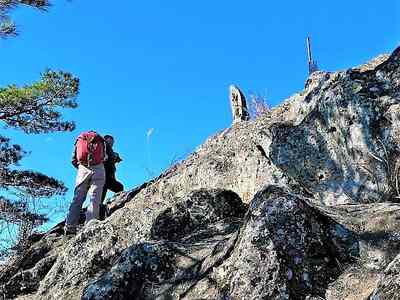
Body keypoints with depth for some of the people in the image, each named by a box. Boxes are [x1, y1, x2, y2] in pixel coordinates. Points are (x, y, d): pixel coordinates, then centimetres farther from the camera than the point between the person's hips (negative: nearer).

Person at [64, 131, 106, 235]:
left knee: (77, 199, 5)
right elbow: (105, 157, 11)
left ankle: (70, 227, -2)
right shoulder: (100, 140, 22)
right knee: (95, 199, -3)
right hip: (98, 169, -1)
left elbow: (73, 160, 17)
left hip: (83, 168, 2)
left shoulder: (79, 140, 25)